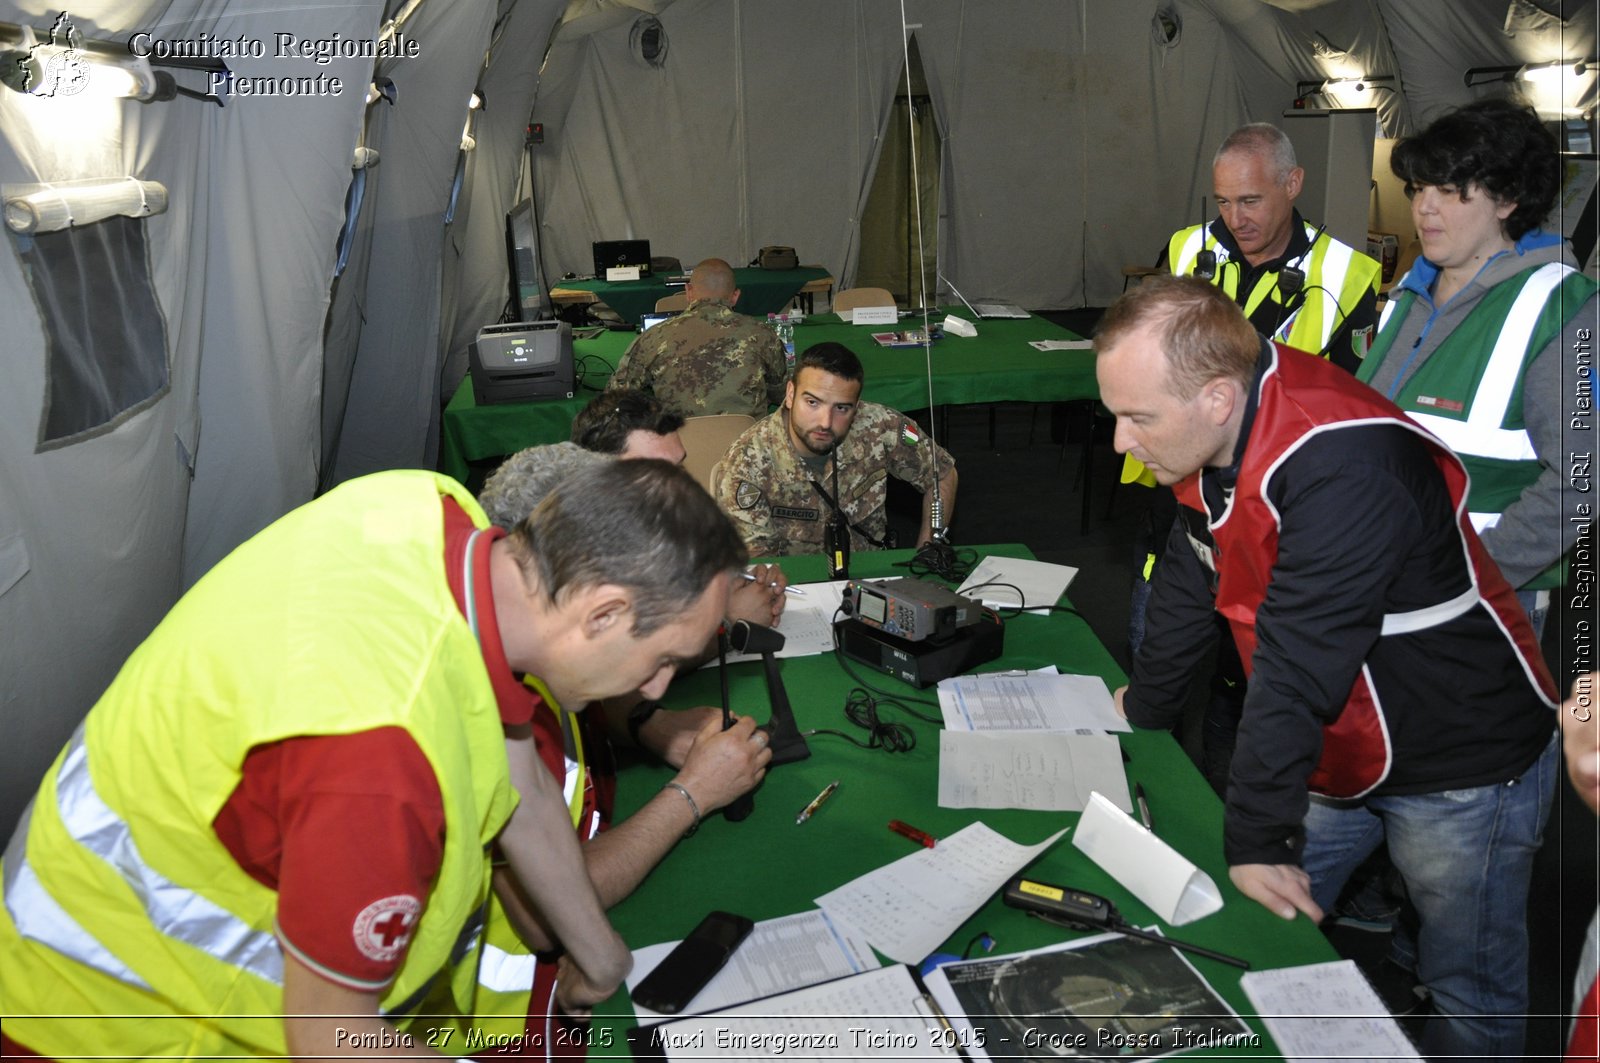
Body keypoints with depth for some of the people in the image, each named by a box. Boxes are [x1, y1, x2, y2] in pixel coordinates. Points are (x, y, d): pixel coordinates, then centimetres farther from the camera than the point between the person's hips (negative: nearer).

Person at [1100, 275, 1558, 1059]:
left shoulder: (1341, 468, -35)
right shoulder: (1214, 432, -8)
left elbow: (1297, 669, -33)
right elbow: (1189, 583, 5)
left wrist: (1256, 841, -27)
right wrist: (1143, 708, 15)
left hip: (1464, 766, -7)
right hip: (1340, 749, 8)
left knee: (1469, 996, 9)